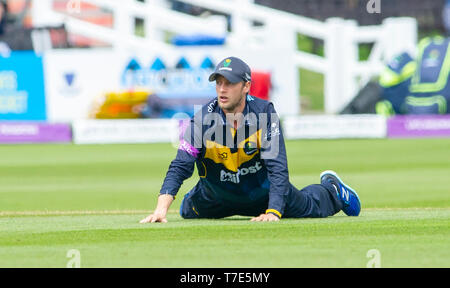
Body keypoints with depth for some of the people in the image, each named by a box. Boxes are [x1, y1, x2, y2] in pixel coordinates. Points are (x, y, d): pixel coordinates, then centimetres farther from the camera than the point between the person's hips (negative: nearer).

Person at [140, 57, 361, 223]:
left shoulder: (264, 113, -28)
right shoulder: (202, 121, -28)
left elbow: (277, 167, -31)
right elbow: (179, 168, -31)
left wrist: (273, 212, -43)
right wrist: (161, 208, -47)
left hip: (263, 190, -1)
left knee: (308, 207, 14)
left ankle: (331, 189, 48)